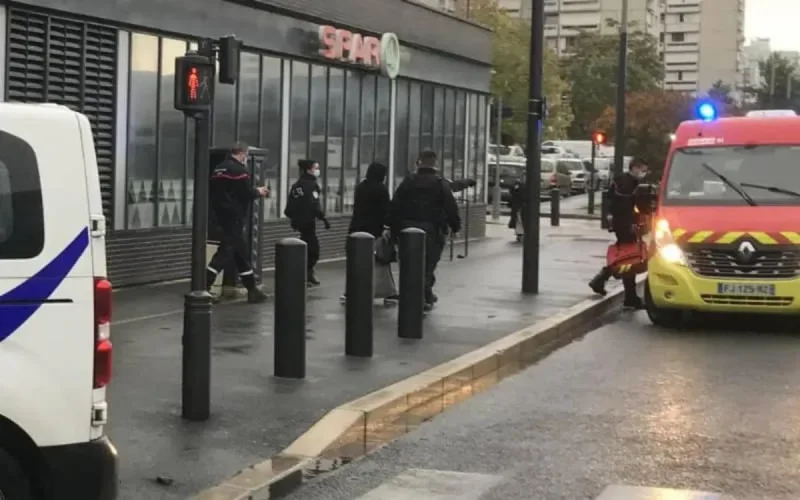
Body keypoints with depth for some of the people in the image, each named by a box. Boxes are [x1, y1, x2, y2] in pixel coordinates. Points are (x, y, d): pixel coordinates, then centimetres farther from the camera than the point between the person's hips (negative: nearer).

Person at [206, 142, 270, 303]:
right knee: (226, 251, -8)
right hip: (234, 216, -9)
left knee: (241, 252, 15)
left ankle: (251, 289, 21)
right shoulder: (238, 169, -13)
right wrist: (258, 192, 5)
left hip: (221, 215, 9)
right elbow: (247, 192, -17)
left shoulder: (218, 169, 13)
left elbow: (213, 191, 17)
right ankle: (203, 287, -15)